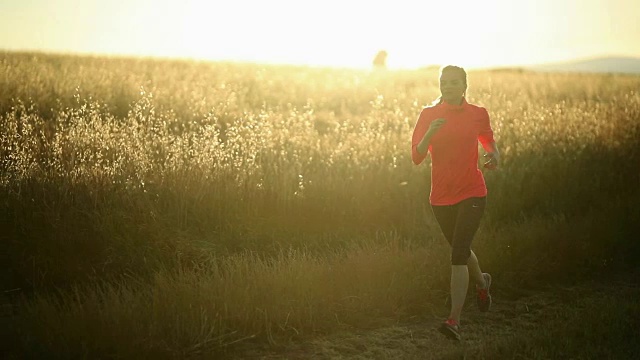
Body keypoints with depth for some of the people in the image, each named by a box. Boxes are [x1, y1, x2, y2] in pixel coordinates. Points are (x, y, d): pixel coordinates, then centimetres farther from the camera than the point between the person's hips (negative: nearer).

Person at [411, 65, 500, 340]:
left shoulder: (478, 114, 1)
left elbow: (489, 142, 18)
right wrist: (430, 133, -24)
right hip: (441, 197, 3)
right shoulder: (428, 115, -1)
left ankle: (455, 320, -18)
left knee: (459, 251, -17)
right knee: (460, 249, 19)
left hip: (472, 193, -2)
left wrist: (495, 155, -6)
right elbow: (416, 157, -7)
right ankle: (482, 283, 52)